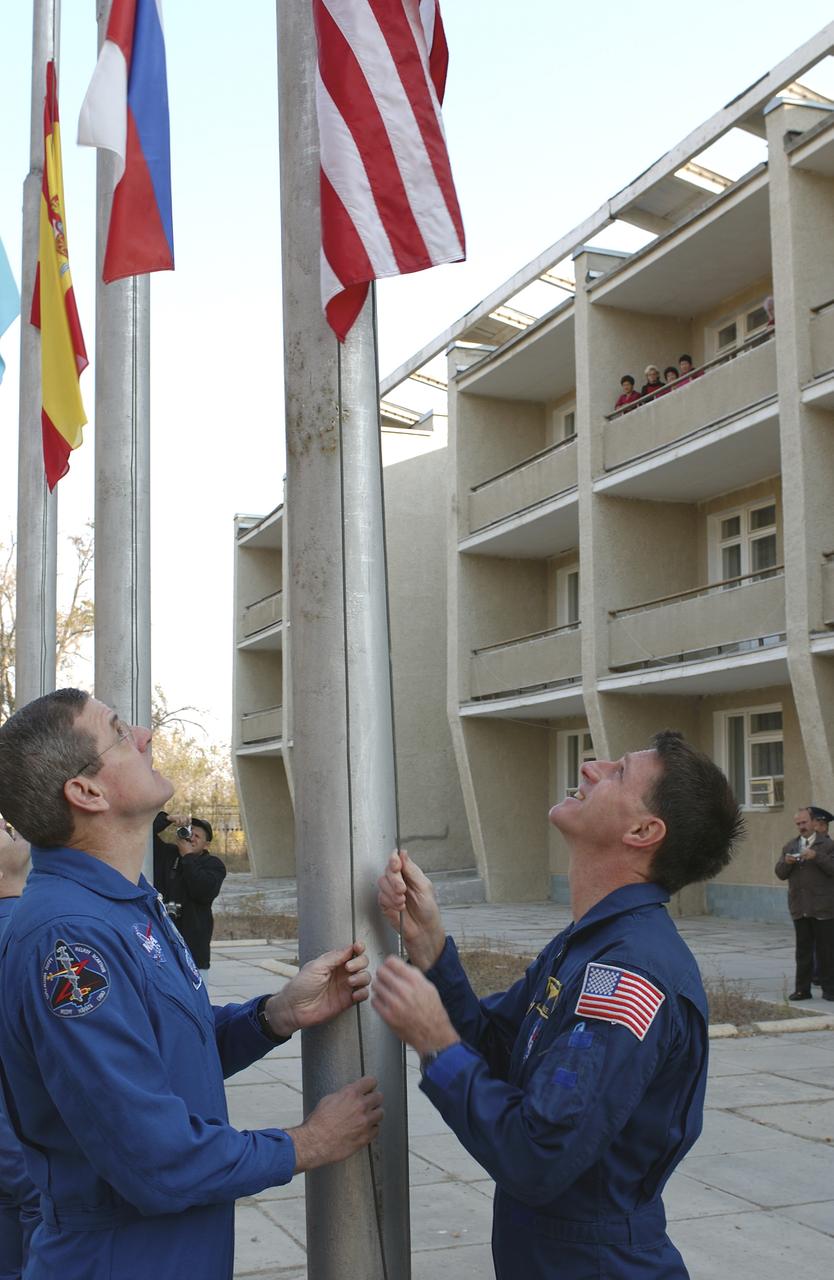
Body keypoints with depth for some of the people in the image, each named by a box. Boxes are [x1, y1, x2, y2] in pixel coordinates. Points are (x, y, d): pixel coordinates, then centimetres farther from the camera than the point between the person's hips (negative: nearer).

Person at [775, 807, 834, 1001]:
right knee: (803, 950, 8)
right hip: (799, 908, 4)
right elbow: (780, 874, 10)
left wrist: (816, 857, -21)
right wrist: (786, 862, -10)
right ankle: (802, 989, 11)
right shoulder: (790, 846, 15)